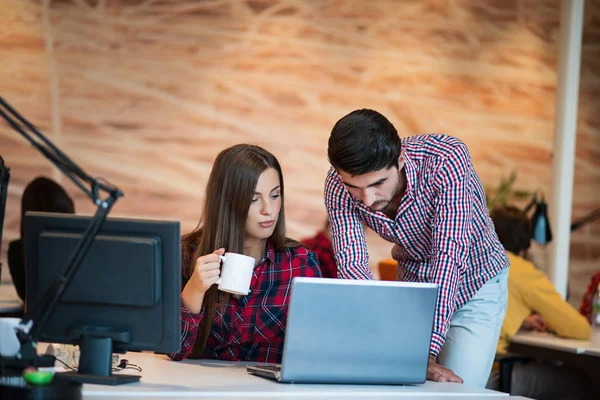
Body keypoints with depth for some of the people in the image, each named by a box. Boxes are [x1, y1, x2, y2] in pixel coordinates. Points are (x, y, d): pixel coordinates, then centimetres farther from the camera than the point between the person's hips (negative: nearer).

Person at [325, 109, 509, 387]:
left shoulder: (445, 159, -35)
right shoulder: (338, 184, -23)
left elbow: (449, 255, -39)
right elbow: (351, 264, -28)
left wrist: (428, 353, -46)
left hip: (474, 285, -3)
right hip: (413, 284, 3)